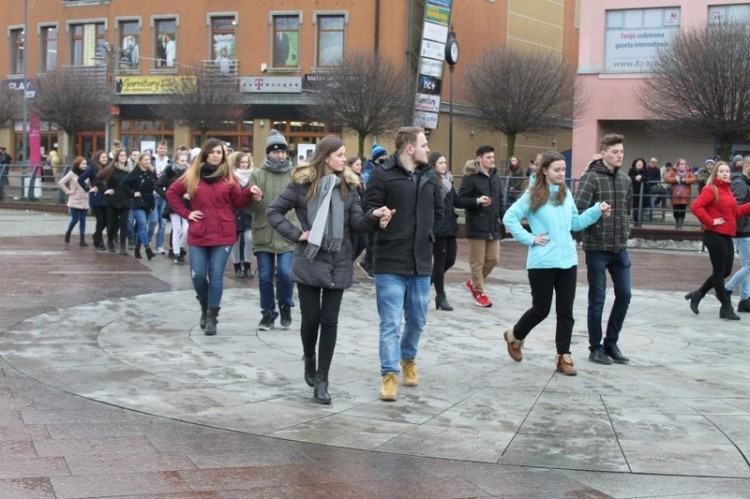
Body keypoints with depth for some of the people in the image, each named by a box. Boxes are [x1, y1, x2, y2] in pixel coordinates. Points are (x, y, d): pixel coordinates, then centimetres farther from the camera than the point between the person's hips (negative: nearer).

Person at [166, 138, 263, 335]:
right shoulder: (192, 175, 3)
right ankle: (205, 307, 27)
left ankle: (212, 316, 4)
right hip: (198, 235, 1)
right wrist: (185, 213, 3)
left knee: (216, 276, -2)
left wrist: (249, 192, -15)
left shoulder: (229, 176, 2)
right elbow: (172, 192, 12)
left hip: (223, 235, -1)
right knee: (198, 275, 1)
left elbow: (238, 202, 3)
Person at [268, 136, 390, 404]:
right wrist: (295, 234, -10)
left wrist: (374, 215, -20)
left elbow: (357, 224, -1)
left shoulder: (348, 186, 4)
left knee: (329, 321, 2)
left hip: (338, 264, 2)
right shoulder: (302, 183, -5)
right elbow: (274, 211, 0)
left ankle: (321, 380, 9)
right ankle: (309, 359, 36)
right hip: (309, 262, -2)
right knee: (311, 318, 5)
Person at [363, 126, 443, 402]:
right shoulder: (382, 175, -10)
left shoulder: (429, 177, 9)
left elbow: (438, 211, 21)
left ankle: (408, 359, 39)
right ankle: (390, 374, 1)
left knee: (417, 320, 16)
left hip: (421, 263, 6)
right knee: (391, 322, -4)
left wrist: (425, 233, 12)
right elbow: (370, 212, -11)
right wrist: (390, 235, -15)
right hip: (390, 263, -5)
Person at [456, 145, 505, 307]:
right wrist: (477, 201, -23)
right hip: (477, 226, -6)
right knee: (477, 261, 1)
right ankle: (479, 292, 15)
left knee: (493, 259, 8)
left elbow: (501, 201, 18)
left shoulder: (495, 177, 12)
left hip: (493, 226, 6)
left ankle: (473, 283, 28)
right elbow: (459, 201, -11)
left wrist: (504, 219, 8)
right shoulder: (471, 178, -8)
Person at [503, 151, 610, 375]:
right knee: (541, 309, 4)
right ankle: (515, 336, 31)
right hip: (542, 262, -5)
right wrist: (529, 238, -11)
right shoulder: (533, 195, -6)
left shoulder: (566, 194, 9)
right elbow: (509, 218, -8)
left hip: (567, 261, 5)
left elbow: (575, 223, 15)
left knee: (565, 311, 5)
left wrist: (597, 210, 3)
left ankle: (564, 356, 13)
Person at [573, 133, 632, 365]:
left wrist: (626, 230, 14)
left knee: (624, 296, 8)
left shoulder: (625, 179, 10)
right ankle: (595, 348, 15)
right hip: (597, 248, -6)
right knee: (597, 299, 2)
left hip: (620, 248, 6)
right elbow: (578, 210, -21)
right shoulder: (591, 177, -11)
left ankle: (611, 343, 23)